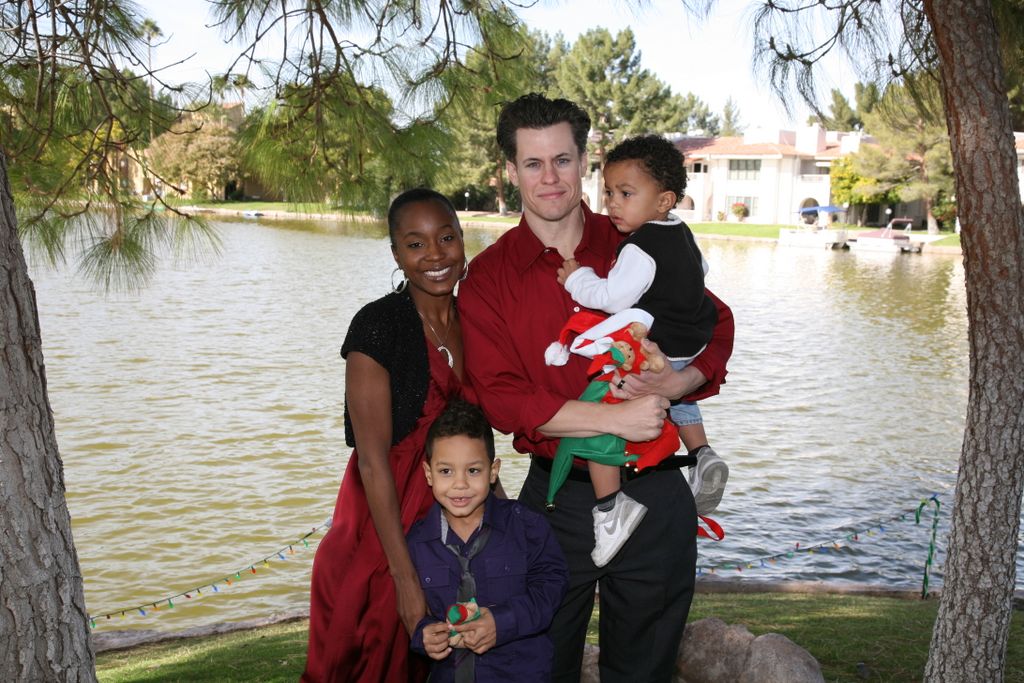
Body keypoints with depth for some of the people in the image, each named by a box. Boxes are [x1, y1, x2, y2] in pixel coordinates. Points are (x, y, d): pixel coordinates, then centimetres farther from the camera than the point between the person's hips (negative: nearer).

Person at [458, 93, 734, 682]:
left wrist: (676, 383, -15)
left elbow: (716, 324, 6)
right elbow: (500, 398, -13)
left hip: (655, 494, 1)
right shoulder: (488, 278, -4)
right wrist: (615, 418, -23)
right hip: (558, 497, -1)